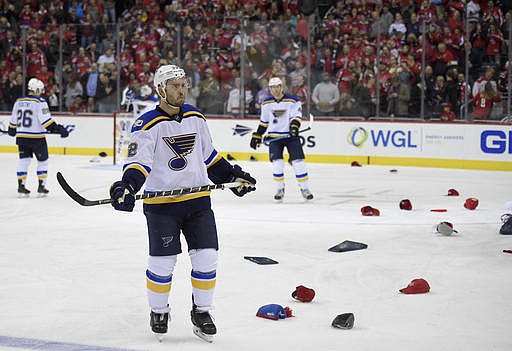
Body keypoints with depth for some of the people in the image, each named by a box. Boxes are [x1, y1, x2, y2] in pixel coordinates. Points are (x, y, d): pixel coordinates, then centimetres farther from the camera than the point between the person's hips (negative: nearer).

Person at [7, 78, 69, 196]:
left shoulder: (19, 101, 7)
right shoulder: (40, 102, -13)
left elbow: (14, 120, 15)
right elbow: (46, 120, -21)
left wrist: (12, 130, 32)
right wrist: (57, 129, -19)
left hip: (21, 136, 5)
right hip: (36, 137, -5)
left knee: (23, 161, 11)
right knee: (42, 161, 9)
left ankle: (21, 186, 9)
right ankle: (41, 187, 9)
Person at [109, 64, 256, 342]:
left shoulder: (196, 117, 8)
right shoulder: (148, 124, -10)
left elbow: (209, 155, 19)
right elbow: (138, 162, -17)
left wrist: (233, 176, 17)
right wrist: (127, 186, -34)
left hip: (198, 199, 5)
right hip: (161, 203, -4)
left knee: (206, 258, 1)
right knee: (162, 263, -1)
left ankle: (201, 312, 17)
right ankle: (158, 312, 21)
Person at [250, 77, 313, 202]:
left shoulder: (293, 101, -4)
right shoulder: (267, 104, 9)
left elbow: (296, 116, -12)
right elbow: (263, 122, 17)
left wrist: (294, 127, -30)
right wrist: (257, 136, 14)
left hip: (291, 136, -3)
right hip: (274, 137, 3)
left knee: (298, 162, -8)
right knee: (277, 163, -8)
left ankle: (304, 189, 4)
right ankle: (280, 190, 6)